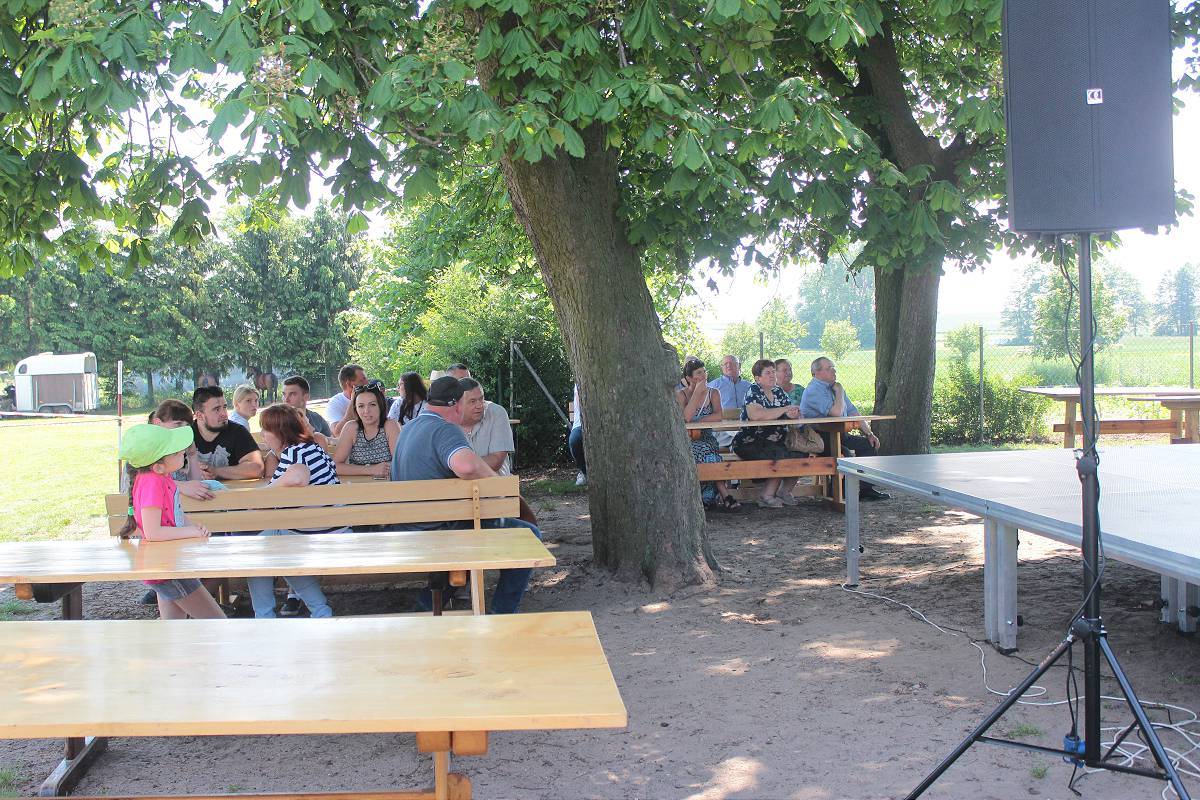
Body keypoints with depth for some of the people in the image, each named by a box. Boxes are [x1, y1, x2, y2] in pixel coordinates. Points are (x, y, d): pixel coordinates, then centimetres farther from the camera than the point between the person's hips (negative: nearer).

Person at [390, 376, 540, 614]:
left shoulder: (410, 427, 12)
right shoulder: (444, 429, -19)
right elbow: (466, 465, -39)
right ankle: (503, 614, 1)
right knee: (528, 534, -3)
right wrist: (493, 478, -20)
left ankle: (431, 601, 32)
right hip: (443, 530, -10)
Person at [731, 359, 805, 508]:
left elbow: (792, 412, 11)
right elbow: (756, 415, -26)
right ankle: (767, 496, -17)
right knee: (781, 456, -29)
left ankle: (784, 492, -1)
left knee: (801, 455, -16)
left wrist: (792, 414, -16)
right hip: (751, 443, -7)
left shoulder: (778, 392, 15)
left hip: (776, 442, 7)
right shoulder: (753, 392, -8)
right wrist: (784, 410, -17)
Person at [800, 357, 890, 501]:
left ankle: (866, 489, -1)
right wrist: (839, 392, -9)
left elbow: (853, 412, 19)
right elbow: (836, 412, -25)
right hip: (820, 438, -9)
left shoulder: (834, 387, 17)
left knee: (870, 444, -2)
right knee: (844, 452, -33)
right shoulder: (813, 390, -13)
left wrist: (869, 433, 9)